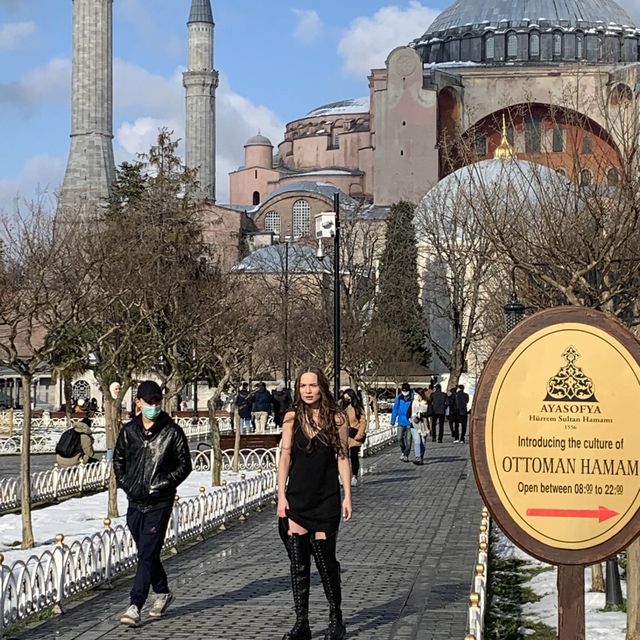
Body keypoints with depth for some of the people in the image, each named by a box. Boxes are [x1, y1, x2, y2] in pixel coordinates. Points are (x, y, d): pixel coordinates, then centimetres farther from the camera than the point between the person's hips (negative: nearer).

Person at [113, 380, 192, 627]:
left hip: (159, 503, -5)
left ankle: (135, 606, -11)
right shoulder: (129, 431, 5)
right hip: (135, 502, 5)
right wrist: (124, 483, 5)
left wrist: (162, 484, -12)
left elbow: (184, 465, -2)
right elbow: (118, 459, 19)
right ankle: (163, 592, 34)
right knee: (147, 553, 15)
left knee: (147, 554, -10)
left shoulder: (172, 432, -5)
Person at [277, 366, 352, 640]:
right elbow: (285, 457, 1)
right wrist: (281, 495, -5)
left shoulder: (336, 418, -1)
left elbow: (342, 458, 2)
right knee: (298, 562, 2)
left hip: (326, 499, -1)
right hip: (297, 498, 2)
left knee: (325, 559, -1)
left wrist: (347, 496, -2)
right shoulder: (292, 418, 1)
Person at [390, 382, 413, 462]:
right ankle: (403, 451, 22)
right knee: (400, 438, -4)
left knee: (408, 439, -1)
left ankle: (406, 455, 10)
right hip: (401, 421, 2)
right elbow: (395, 409, 8)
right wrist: (393, 422, 9)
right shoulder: (399, 398, 0)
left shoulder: (413, 397, -9)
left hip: (409, 422, -2)